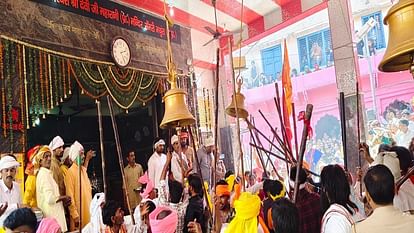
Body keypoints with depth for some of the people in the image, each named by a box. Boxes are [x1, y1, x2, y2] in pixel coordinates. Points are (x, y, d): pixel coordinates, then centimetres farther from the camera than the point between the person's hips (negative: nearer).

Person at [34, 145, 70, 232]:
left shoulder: (47, 173, 14)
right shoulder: (44, 173, -14)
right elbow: (50, 199, -22)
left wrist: (62, 201, 5)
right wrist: (64, 197, -8)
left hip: (53, 213, 9)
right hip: (51, 215, -9)